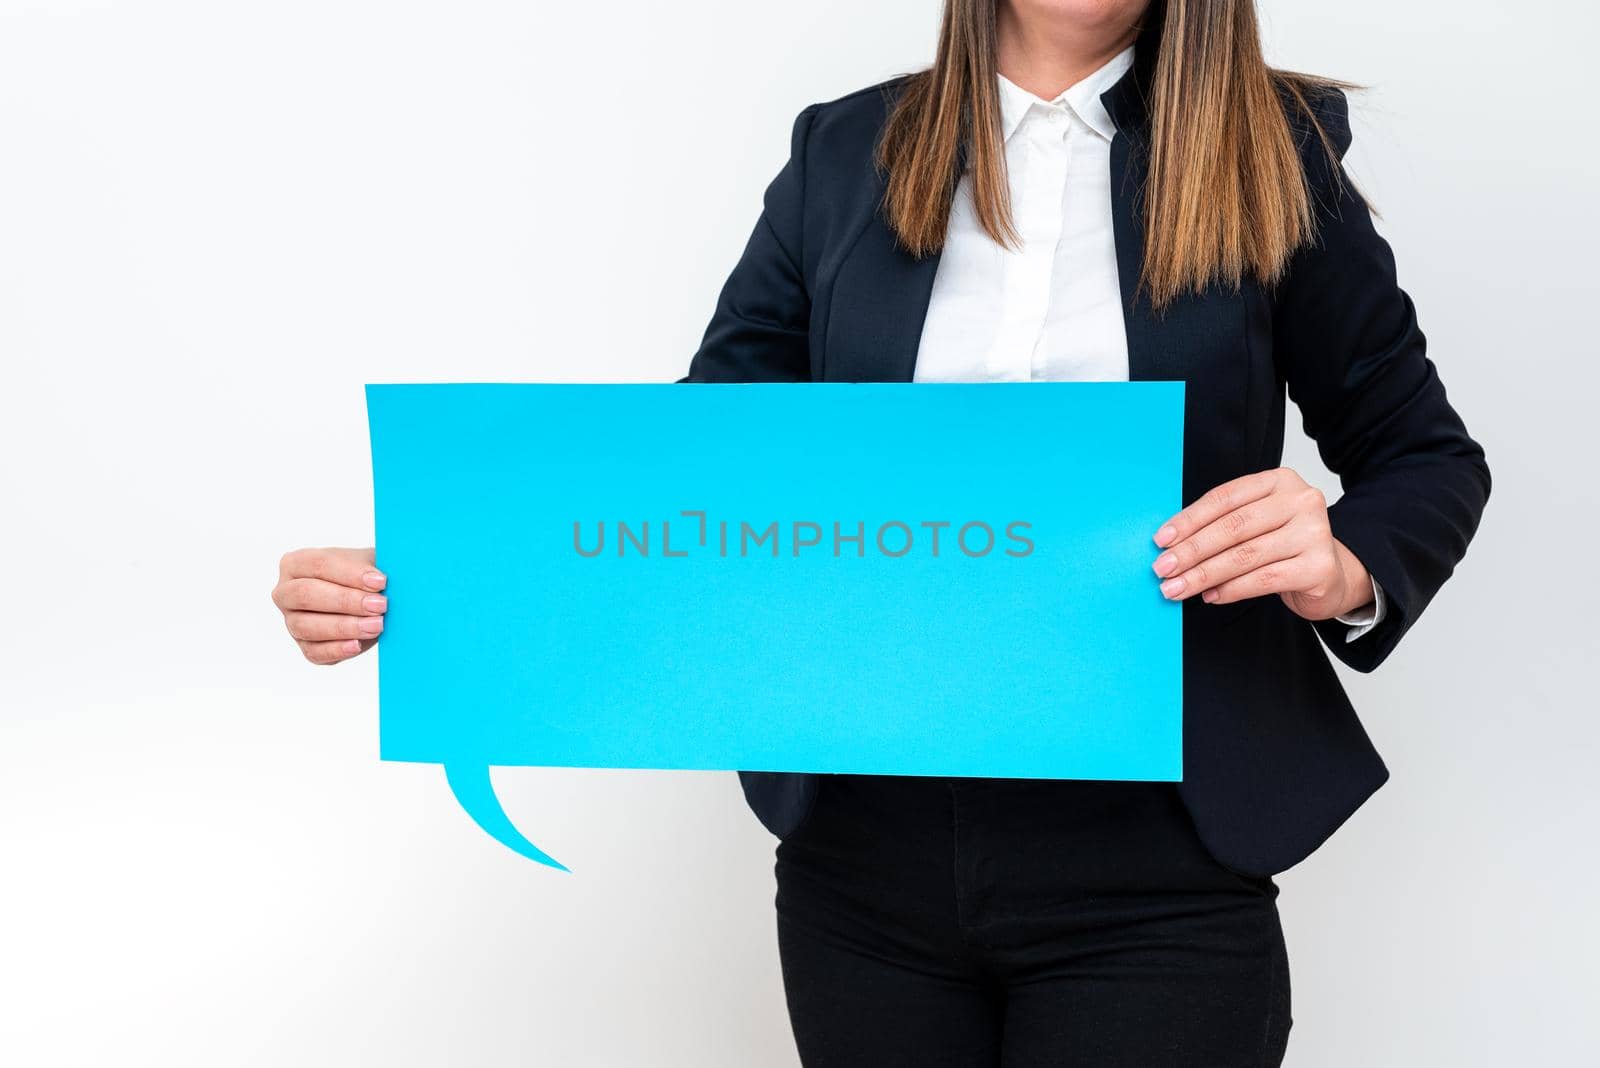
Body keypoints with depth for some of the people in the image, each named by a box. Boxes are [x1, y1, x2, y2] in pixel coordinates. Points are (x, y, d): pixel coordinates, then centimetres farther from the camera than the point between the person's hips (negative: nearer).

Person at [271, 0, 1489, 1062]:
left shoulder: (1274, 148, 1)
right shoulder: (844, 156, 6)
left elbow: (1425, 455, 8)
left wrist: (1347, 568, -16)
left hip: (1149, 874, -2)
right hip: (865, 856, 2)